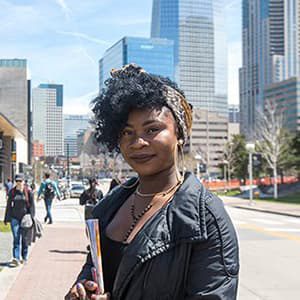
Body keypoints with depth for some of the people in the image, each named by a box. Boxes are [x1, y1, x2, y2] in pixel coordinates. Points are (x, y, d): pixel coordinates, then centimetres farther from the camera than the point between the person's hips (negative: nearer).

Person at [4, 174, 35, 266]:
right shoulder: (12, 192, 2)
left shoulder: (28, 192, -2)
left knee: (24, 238, 9)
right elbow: (9, 205, 8)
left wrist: (31, 218, -5)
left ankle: (24, 257, 23)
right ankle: (16, 259, -13)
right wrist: (7, 219, 8)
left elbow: (31, 206, 1)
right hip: (14, 217, 1)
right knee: (16, 238, -8)